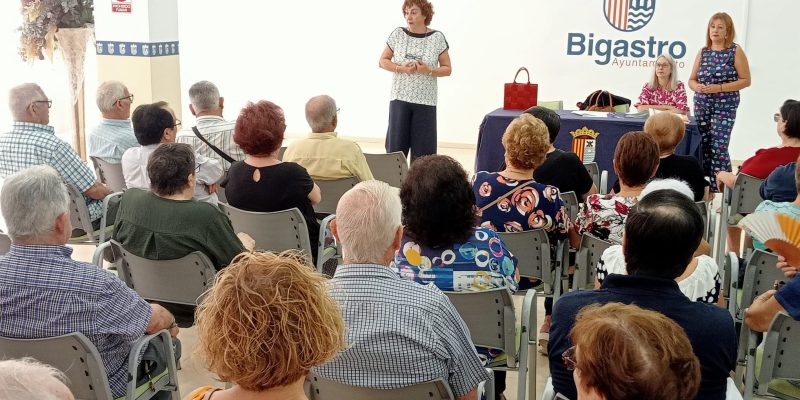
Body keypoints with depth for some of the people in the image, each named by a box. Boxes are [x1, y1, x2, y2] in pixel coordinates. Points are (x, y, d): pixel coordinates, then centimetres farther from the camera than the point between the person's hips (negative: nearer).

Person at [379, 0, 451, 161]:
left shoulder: (437, 38, -2)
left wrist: (428, 71, -17)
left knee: (423, 148, 1)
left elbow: (447, 69, 2)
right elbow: (382, 61, 7)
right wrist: (401, 68, -11)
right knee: (396, 144, 1)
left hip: (425, 101, -1)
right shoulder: (398, 34, 1)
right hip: (400, 98, 1)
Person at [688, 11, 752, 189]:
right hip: (701, 106, 4)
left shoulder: (735, 51, -3)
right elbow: (691, 80, 13)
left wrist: (719, 88, -17)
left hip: (725, 107, -4)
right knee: (703, 146, 4)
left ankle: (720, 188, -4)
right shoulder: (703, 52, 9)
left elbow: (746, 80, -6)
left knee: (718, 148, -11)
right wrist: (697, 87, -11)